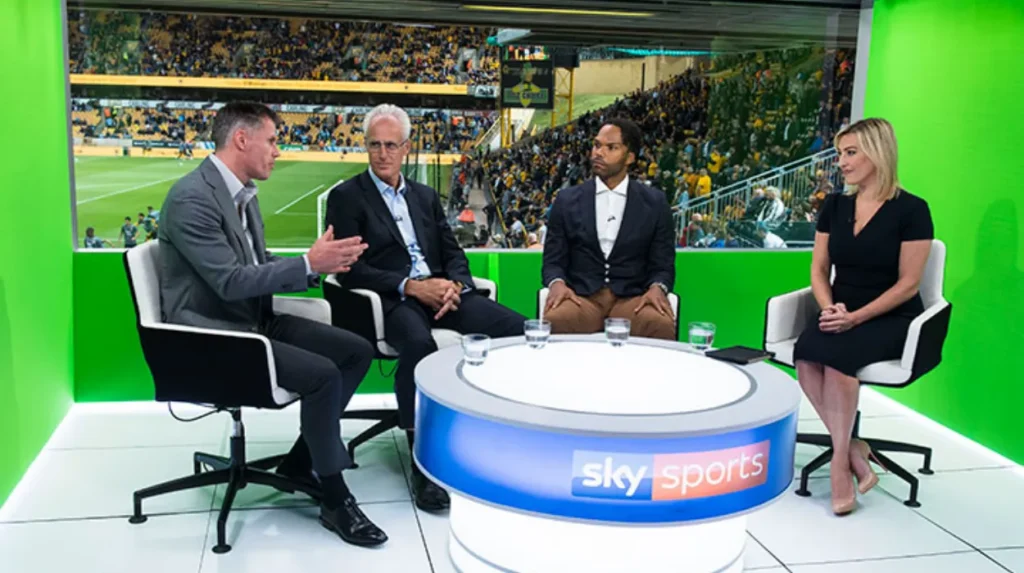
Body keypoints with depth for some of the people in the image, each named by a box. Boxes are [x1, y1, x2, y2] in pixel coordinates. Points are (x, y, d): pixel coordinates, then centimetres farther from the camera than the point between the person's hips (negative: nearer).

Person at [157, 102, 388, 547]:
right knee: (322, 374, -26)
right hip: (212, 334, -10)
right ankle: (336, 501, -8)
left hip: (254, 320, 10)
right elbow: (230, 281, -24)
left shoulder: (243, 193, 11)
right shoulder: (191, 198, -19)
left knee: (356, 351, 1)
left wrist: (319, 264, -2)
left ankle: (300, 463, 12)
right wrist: (309, 263, -23)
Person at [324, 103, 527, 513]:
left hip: (440, 291, 5)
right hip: (391, 300, -5)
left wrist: (455, 284, -7)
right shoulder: (346, 196, 5)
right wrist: (410, 287, -16)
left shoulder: (426, 196, 21)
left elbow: (453, 253, 17)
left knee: (513, 326, -20)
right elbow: (350, 269, -6)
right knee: (419, 344, -39)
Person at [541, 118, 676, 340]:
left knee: (661, 325, -34)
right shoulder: (567, 200, 10)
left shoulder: (655, 203, 9)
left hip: (633, 299, 0)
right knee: (554, 320, -35)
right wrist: (557, 283, -14)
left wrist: (657, 288, -15)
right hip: (581, 297, 0)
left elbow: (663, 265, 8)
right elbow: (553, 261, 10)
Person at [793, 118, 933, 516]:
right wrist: (829, 307, -11)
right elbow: (818, 269, 9)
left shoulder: (911, 210, -8)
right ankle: (854, 452, -17)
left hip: (890, 319, -4)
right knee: (805, 356, -28)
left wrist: (857, 317, -19)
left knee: (835, 356, -34)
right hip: (842, 315, 5)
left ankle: (841, 460, -20)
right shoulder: (834, 206, 8)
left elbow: (907, 284, -10)